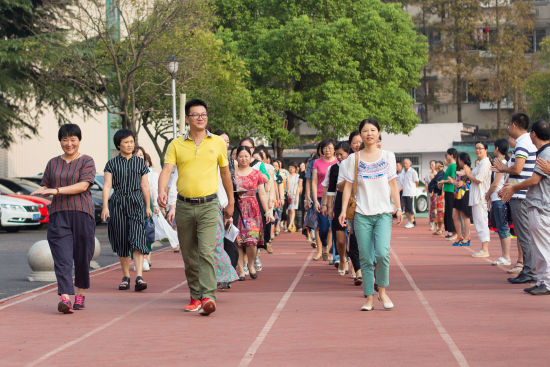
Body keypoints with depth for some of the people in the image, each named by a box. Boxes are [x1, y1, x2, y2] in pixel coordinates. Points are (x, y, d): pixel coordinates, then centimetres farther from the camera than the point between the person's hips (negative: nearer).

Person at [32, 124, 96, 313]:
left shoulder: (87, 161, 3)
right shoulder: (53, 163, 17)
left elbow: (83, 186, -11)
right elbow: (44, 188, 22)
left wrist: (56, 190, -17)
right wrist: (44, 190, -3)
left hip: (82, 213, -2)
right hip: (58, 215, 2)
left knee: (82, 257, 3)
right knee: (62, 258, -11)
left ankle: (80, 294, 20)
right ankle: (65, 298, -21)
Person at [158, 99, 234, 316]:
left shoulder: (218, 143, 7)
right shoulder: (176, 145, 5)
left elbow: (225, 173, 16)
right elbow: (166, 170, -6)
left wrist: (231, 203, 21)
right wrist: (162, 191, -26)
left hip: (208, 205, -2)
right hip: (184, 206, 2)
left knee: (206, 252, -16)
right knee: (189, 256, 8)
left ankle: (208, 297, -22)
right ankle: (195, 297, 19)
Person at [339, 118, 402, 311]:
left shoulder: (388, 156, 8)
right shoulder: (354, 159, 7)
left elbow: (393, 185, 10)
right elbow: (348, 186, 7)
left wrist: (398, 208, 3)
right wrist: (343, 210, -2)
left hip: (384, 212, -1)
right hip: (362, 214, 1)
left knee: (382, 253, -17)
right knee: (366, 258, 0)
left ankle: (382, 290, 4)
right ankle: (369, 297, 9)